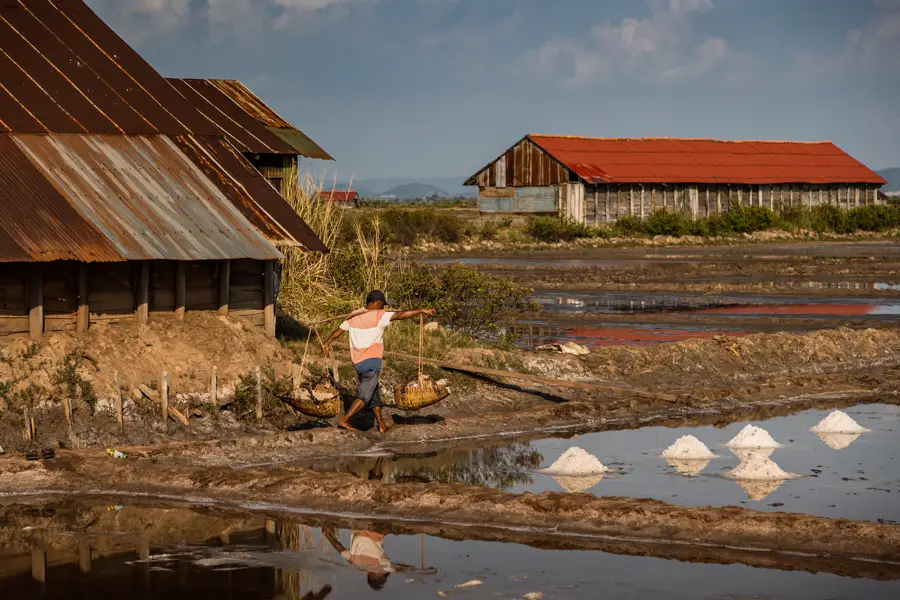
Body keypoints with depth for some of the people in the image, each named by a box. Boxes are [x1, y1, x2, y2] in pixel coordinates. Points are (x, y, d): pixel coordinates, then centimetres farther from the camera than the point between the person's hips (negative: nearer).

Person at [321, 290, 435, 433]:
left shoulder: (354, 317, 10)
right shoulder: (379, 316, -9)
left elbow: (338, 331, 19)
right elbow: (401, 315, -18)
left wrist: (327, 344, 33)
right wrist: (421, 310, -15)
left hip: (357, 362, 7)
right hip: (372, 361, -7)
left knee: (374, 394, 16)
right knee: (364, 396, -5)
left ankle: (381, 426, 19)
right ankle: (344, 421, -13)